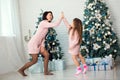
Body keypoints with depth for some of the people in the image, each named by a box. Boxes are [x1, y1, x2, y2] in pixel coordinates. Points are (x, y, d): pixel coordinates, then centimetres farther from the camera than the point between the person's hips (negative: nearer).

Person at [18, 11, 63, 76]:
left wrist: (42, 46, 2)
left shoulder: (46, 24, 15)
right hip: (33, 43, -10)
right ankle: (21, 70, 13)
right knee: (34, 60, -3)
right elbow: (56, 24, -24)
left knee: (47, 54, 3)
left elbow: (43, 36, 12)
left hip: (38, 44, 10)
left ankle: (46, 71, 10)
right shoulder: (43, 23, -15)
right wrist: (61, 17, -11)